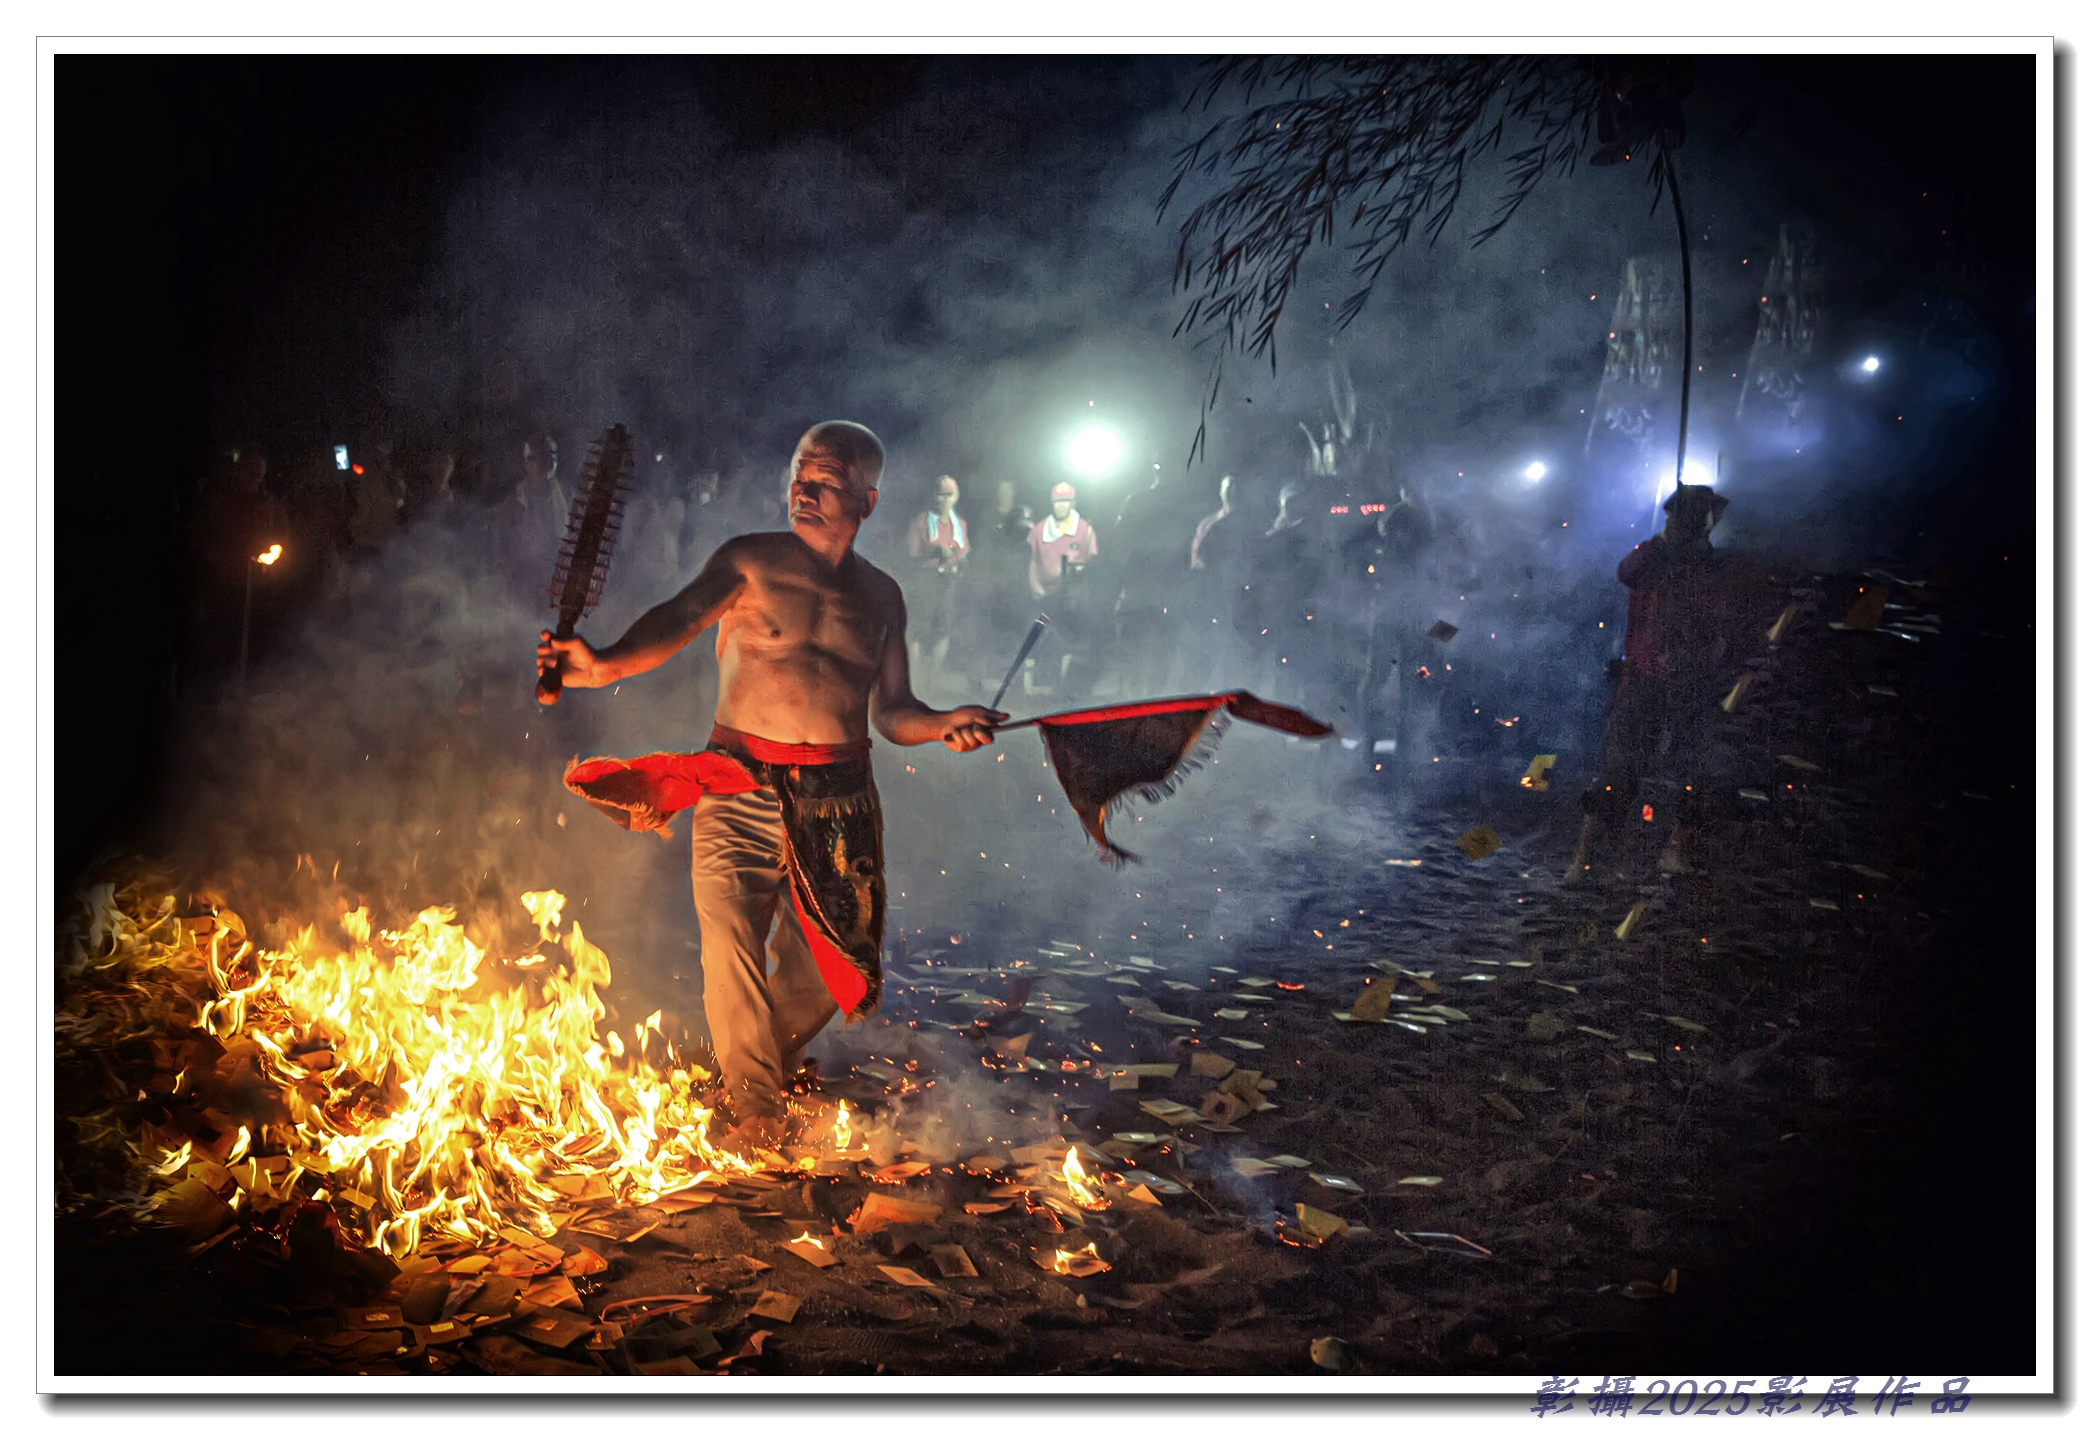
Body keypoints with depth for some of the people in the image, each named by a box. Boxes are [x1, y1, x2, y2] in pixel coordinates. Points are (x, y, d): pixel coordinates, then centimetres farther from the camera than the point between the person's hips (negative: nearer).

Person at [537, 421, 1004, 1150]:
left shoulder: (881, 596, 12)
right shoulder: (750, 562, 1)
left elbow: (892, 713, 14)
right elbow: (678, 620, -16)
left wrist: (946, 725, -7)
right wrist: (606, 664, -35)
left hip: (841, 802, 3)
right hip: (743, 791, -3)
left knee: (831, 965, 9)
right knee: (731, 948, -12)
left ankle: (765, 1064, 39)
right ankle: (756, 1115, 7)